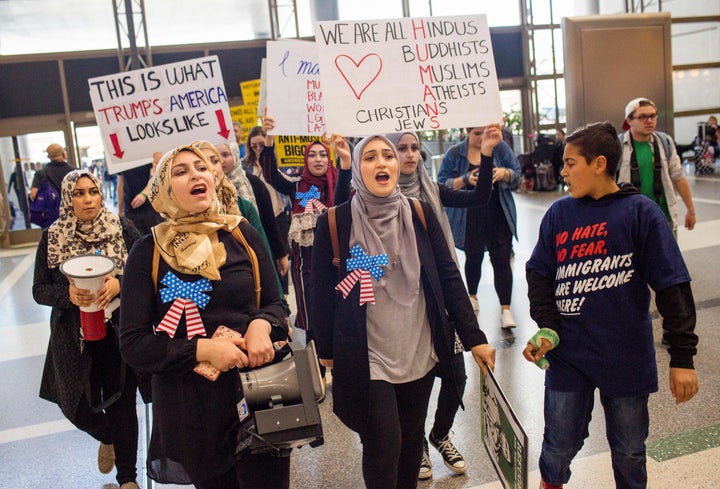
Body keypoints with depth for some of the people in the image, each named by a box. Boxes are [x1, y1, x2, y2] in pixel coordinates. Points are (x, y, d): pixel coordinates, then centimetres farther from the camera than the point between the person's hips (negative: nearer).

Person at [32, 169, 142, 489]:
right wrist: (68, 294, -19)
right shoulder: (52, 238, -2)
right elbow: (39, 290, 0)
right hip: (74, 337, 2)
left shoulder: (123, 229, -7)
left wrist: (119, 284, -23)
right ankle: (108, 438, 46)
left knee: (122, 403, 7)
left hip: (119, 333, -2)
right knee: (76, 406, 10)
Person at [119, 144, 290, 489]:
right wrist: (203, 349, -19)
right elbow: (133, 344, -6)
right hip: (192, 408, -1)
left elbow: (274, 303, 7)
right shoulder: (149, 252, -5)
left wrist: (262, 324, -16)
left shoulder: (242, 234, -1)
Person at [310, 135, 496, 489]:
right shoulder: (334, 222, -8)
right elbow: (322, 291, -1)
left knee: (412, 438, 15)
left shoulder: (420, 214, -1)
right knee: (383, 445, 1)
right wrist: (326, 350, 4)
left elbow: (448, 277, 0)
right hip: (365, 358, -3)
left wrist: (473, 337, -3)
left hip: (420, 352, 3)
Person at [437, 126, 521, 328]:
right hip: (469, 222, 0)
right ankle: (472, 296, 39)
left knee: (502, 260, -5)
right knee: (473, 258, 15)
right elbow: (442, 185, -6)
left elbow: (517, 176, 4)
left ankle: (505, 308, 1)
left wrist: (504, 173, -19)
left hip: (499, 218, 0)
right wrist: (465, 179, -23)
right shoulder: (454, 154, -2)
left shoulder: (500, 148, 2)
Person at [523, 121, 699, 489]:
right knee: (558, 447, 10)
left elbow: (672, 286, -8)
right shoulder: (558, 214, 1)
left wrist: (682, 357, -9)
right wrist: (547, 328, -10)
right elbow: (540, 275, 4)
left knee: (629, 451, 16)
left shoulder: (640, 212, -8)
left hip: (627, 358, -1)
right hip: (568, 355, 2)